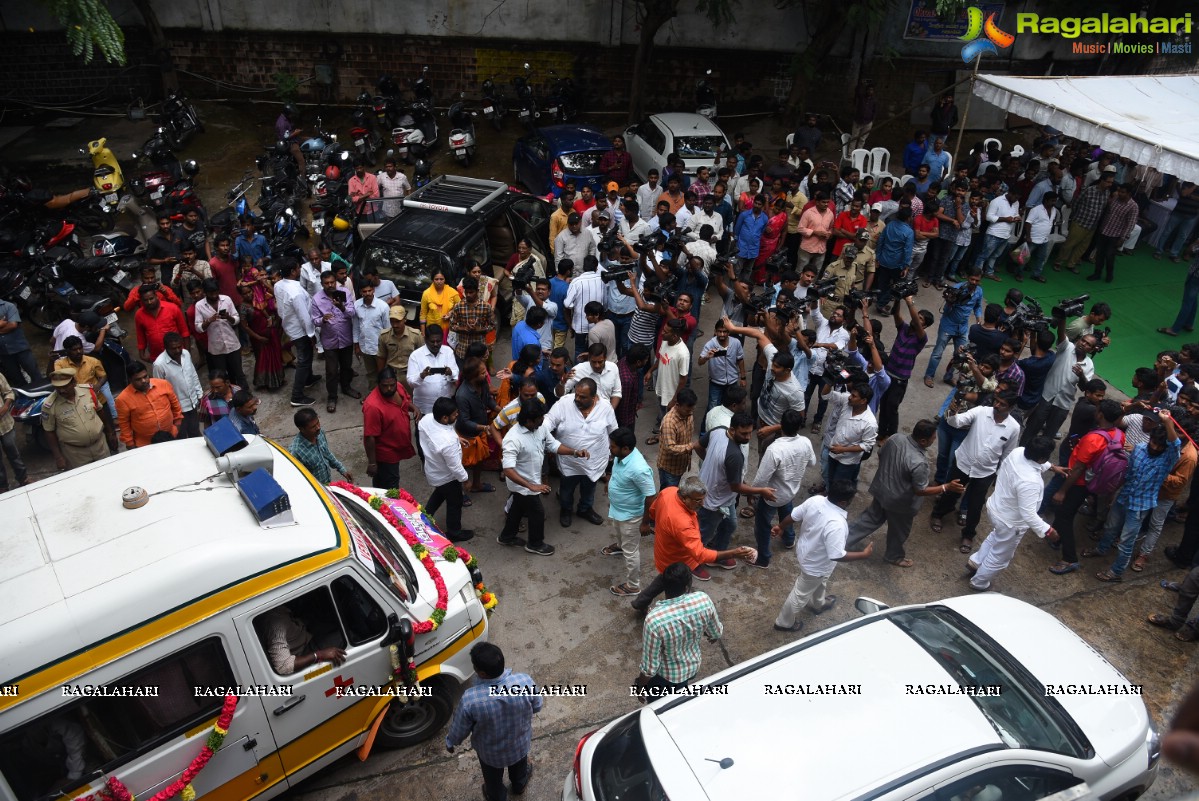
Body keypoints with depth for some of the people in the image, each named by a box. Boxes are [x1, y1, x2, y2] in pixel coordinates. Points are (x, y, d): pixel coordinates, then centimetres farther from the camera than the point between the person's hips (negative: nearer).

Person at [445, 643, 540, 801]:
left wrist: (450, 742, 4)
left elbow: (459, 729, -18)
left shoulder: (470, 699, -38)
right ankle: (519, 785, 65)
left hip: (490, 752, -2)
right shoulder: (525, 681, -34)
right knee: (519, 766, 36)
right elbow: (537, 707, -12)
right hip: (521, 743, 2)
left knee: (493, 778, 32)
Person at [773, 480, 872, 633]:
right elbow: (837, 555, -34)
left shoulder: (815, 500, -20)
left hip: (805, 550, 7)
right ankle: (784, 622, 42)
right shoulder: (836, 524, -41)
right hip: (816, 564, -7)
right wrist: (864, 554, -22)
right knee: (801, 594, 19)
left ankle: (818, 604, 65)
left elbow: (794, 516, -6)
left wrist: (781, 527, 13)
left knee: (820, 582, 36)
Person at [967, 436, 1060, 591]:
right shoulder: (1029, 482, -41)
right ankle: (979, 583, 42)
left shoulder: (1018, 452, -17)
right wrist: (1046, 530, -28)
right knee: (1000, 558, 21)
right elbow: (1028, 515, -36)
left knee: (995, 537, 39)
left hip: (995, 507, 8)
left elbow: (1037, 462, 10)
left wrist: (1052, 467, 17)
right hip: (1010, 522, -8)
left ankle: (975, 560, 56)